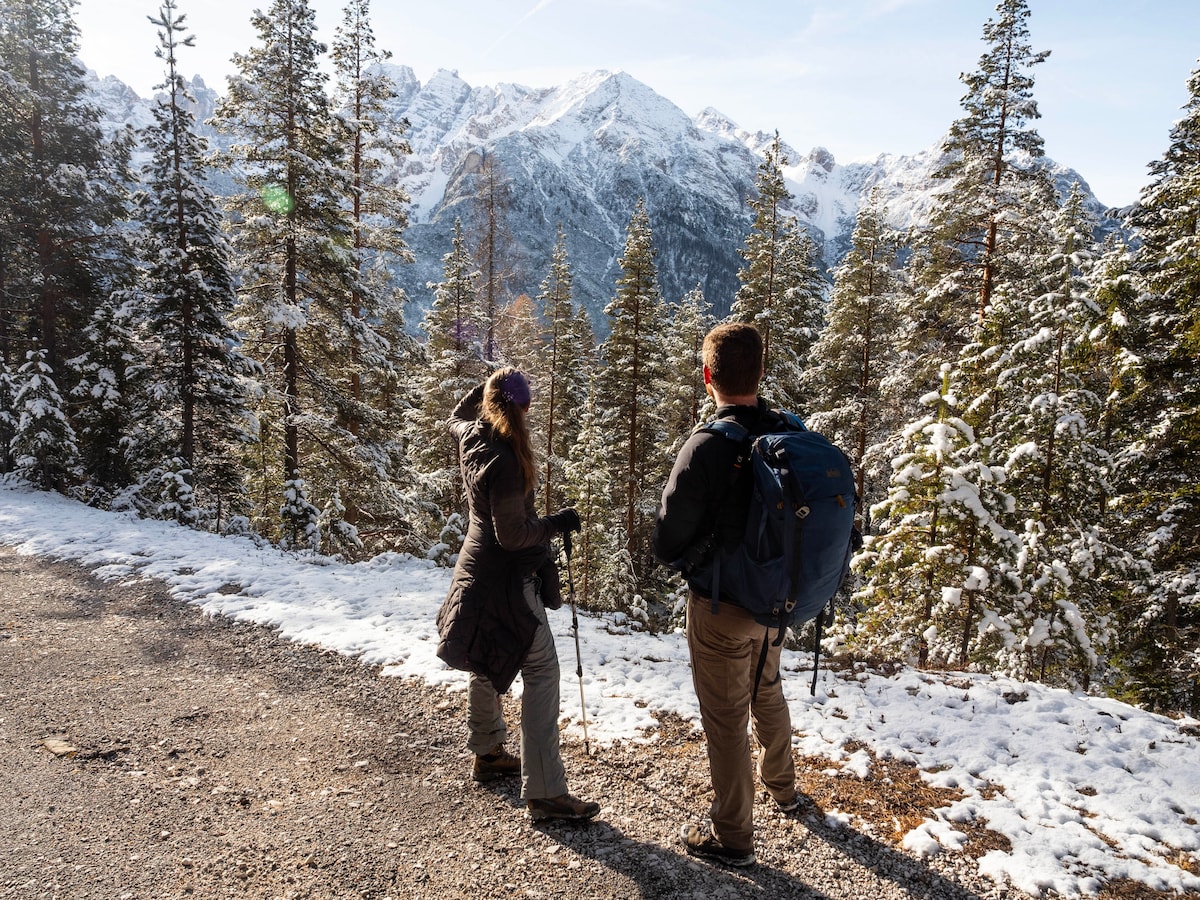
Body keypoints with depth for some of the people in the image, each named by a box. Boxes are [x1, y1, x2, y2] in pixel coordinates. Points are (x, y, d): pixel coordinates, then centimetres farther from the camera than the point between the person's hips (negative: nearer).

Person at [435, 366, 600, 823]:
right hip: (507, 578, -10)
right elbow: (512, 534, -23)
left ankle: (486, 753, 40)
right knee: (541, 670, -7)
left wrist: (489, 384, 20)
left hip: (477, 570, 10)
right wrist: (557, 523, -11)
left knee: (487, 663, 22)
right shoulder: (503, 458, -25)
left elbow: (458, 413, 27)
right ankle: (545, 791, -5)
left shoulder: (469, 436, -1)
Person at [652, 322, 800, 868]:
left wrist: (688, 560, 0)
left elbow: (667, 545, -20)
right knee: (768, 694, 28)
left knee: (726, 721, 10)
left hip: (721, 605, -6)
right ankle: (781, 787, 51)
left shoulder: (706, 448, -28)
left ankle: (731, 838, 27)